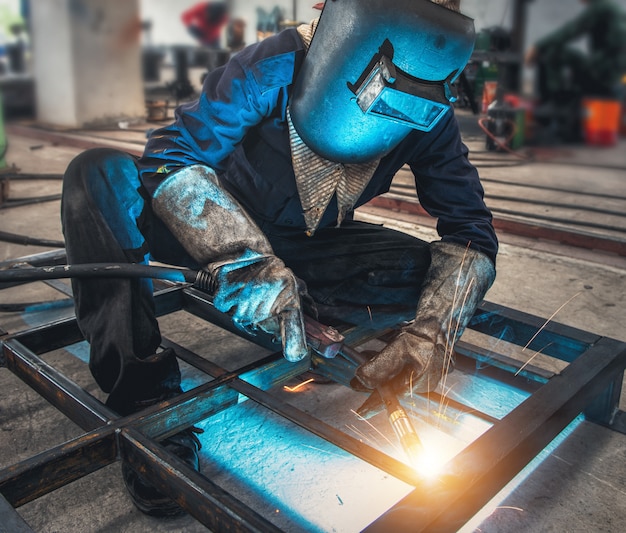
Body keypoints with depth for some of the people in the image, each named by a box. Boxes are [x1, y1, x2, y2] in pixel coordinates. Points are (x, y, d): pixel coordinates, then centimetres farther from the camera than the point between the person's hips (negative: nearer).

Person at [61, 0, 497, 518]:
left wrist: (431, 336, -35)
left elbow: (473, 231, -16)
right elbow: (169, 156, -30)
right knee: (100, 174, -29)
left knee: (427, 274, -21)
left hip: (308, 249, 2)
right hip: (224, 231, -1)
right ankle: (146, 395, -30)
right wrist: (245, 258, -46)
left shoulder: (430, 120, -16)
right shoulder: (278, 67, -25)